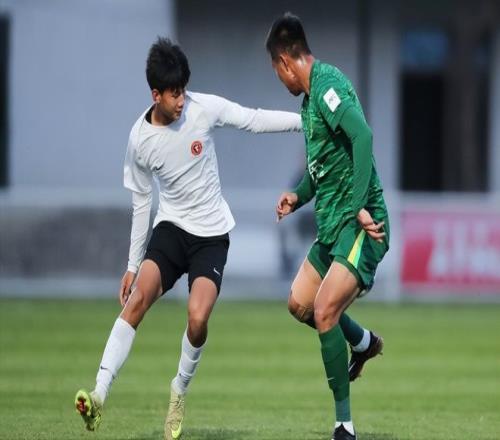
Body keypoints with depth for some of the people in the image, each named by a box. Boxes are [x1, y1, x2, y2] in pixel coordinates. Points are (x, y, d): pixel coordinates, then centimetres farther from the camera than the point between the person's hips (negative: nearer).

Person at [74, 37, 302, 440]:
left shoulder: (205, 108, -12)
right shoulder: (140, 140, -7)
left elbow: (254, 120, 0)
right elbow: (141, 203, 5)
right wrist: (132, 265, 9)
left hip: (212, 234, -1)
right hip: (171, 227, 1)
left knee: (198, 318, -20)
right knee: (137, 298, -23)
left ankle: (180, 392, 7)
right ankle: (99, 396, -27)